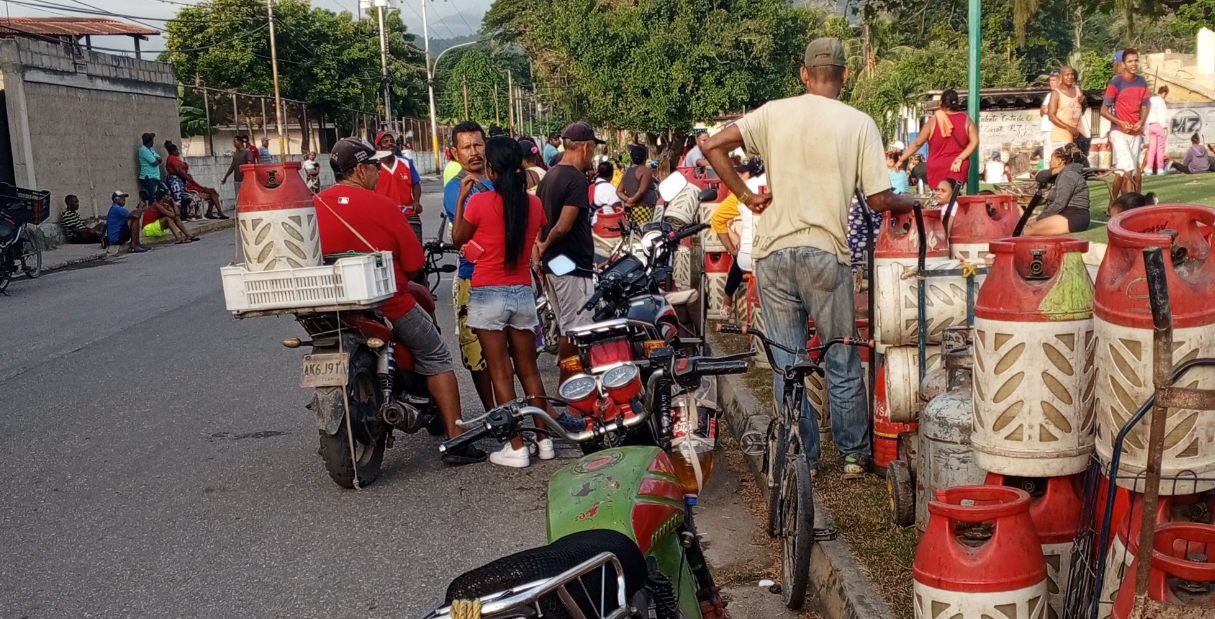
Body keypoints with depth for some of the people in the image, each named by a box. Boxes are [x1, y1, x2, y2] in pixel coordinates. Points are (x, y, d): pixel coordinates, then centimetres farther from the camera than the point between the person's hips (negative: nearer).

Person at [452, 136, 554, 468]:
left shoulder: (480, 202, -13)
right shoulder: (534, 203, -2)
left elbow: (458, 239, 1)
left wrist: (462, 197, 6)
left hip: (488, 295, -4)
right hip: (523, 293, 4)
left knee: (501, 373, 2)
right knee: (529, 370, 14)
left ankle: (516, 448, 3)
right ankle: (544, 440, 18)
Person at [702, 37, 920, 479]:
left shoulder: (774, 113, 4)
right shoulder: (859, 124, -2)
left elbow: (713, 146, -3)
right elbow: (879, 199, -5)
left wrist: (746, 196, 2)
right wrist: (911, 202, 15)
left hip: (773, 252, 2)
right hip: (826, 252, -2)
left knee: (787, 361, 9)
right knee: (842, 359, 12)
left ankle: (801, 458, 17)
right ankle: (854, 454, 22)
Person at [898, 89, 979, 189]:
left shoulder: (933, 121, -4)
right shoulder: (966, 119, 0)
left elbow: (917, 143, -1)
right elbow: (974, 142, -8)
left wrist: (901, 159, 7)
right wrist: (960, 159, -9)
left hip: (937, 168, -1)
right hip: (959, 169, 1)